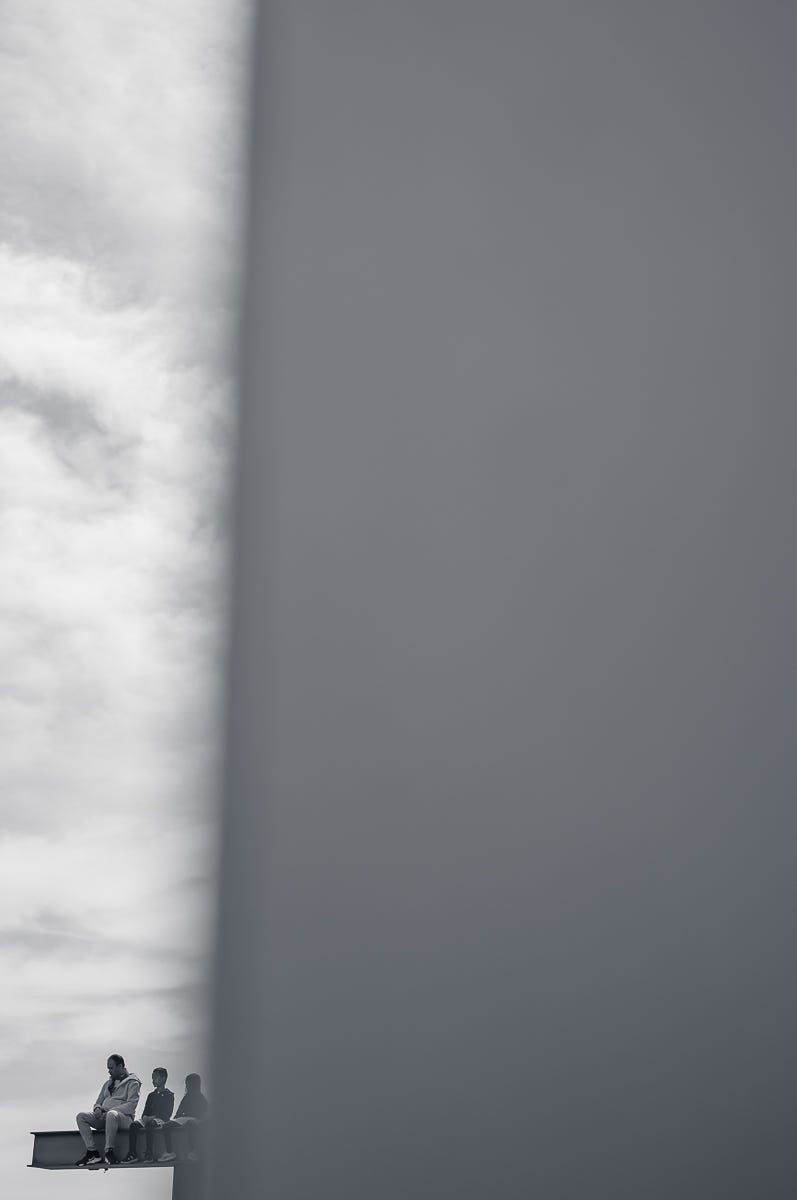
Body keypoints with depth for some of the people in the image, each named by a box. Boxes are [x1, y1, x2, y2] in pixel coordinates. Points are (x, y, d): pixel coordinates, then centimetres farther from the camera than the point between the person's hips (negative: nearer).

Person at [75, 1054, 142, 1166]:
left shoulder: (132, 1082, 2)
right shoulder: (108, 1083, 24)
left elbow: (131, 1105, -11)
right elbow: (99, 1102, 24)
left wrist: (109, 1110, -16)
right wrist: (98, 1108, -2)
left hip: (124, 1117, -7)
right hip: (104, 1116, 7)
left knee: (111, 1115, -40)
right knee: (81, 1116, -15)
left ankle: (109, 1152, -32)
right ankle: (92, 1152, -21)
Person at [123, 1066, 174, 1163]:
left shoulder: (169, 1095, 4)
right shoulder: (151, 1095, 24)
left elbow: (167, 1113, -6)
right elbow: (146, 1111, 19)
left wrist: (152, 1117, -15)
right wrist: (145, 1117, -6)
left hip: (160, 1120, -6)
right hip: (148, 1119, 6)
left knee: (149, 1124, -37)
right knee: (133, 1125, -21)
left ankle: (149, 1153, -38)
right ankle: (132, 1154, -26)